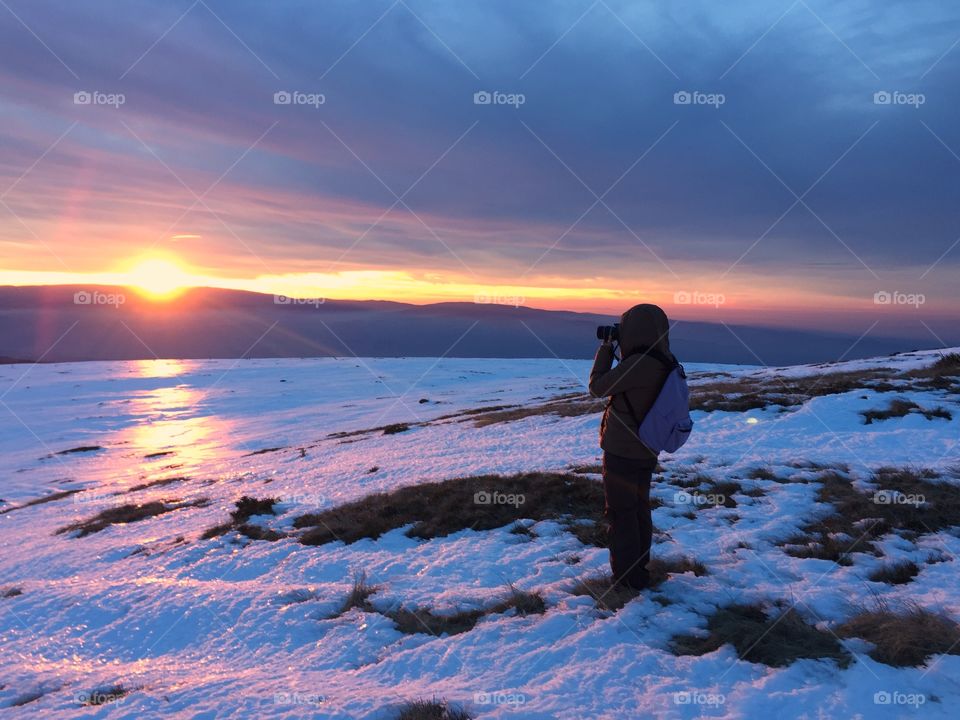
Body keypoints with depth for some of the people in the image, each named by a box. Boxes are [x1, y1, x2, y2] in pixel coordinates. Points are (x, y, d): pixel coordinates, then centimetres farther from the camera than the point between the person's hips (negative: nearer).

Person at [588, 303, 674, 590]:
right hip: (646, 451, 8)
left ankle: (626, 575, 17)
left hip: (622, 452, -8)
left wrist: (606, 348, -9)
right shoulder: (664, 363, 0)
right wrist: (615, 351, 5)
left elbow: (597, 387, -17)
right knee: (640, 508, 20)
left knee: (620, 512, 6)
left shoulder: (638, 364, -27)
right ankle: (639, 568, 34)